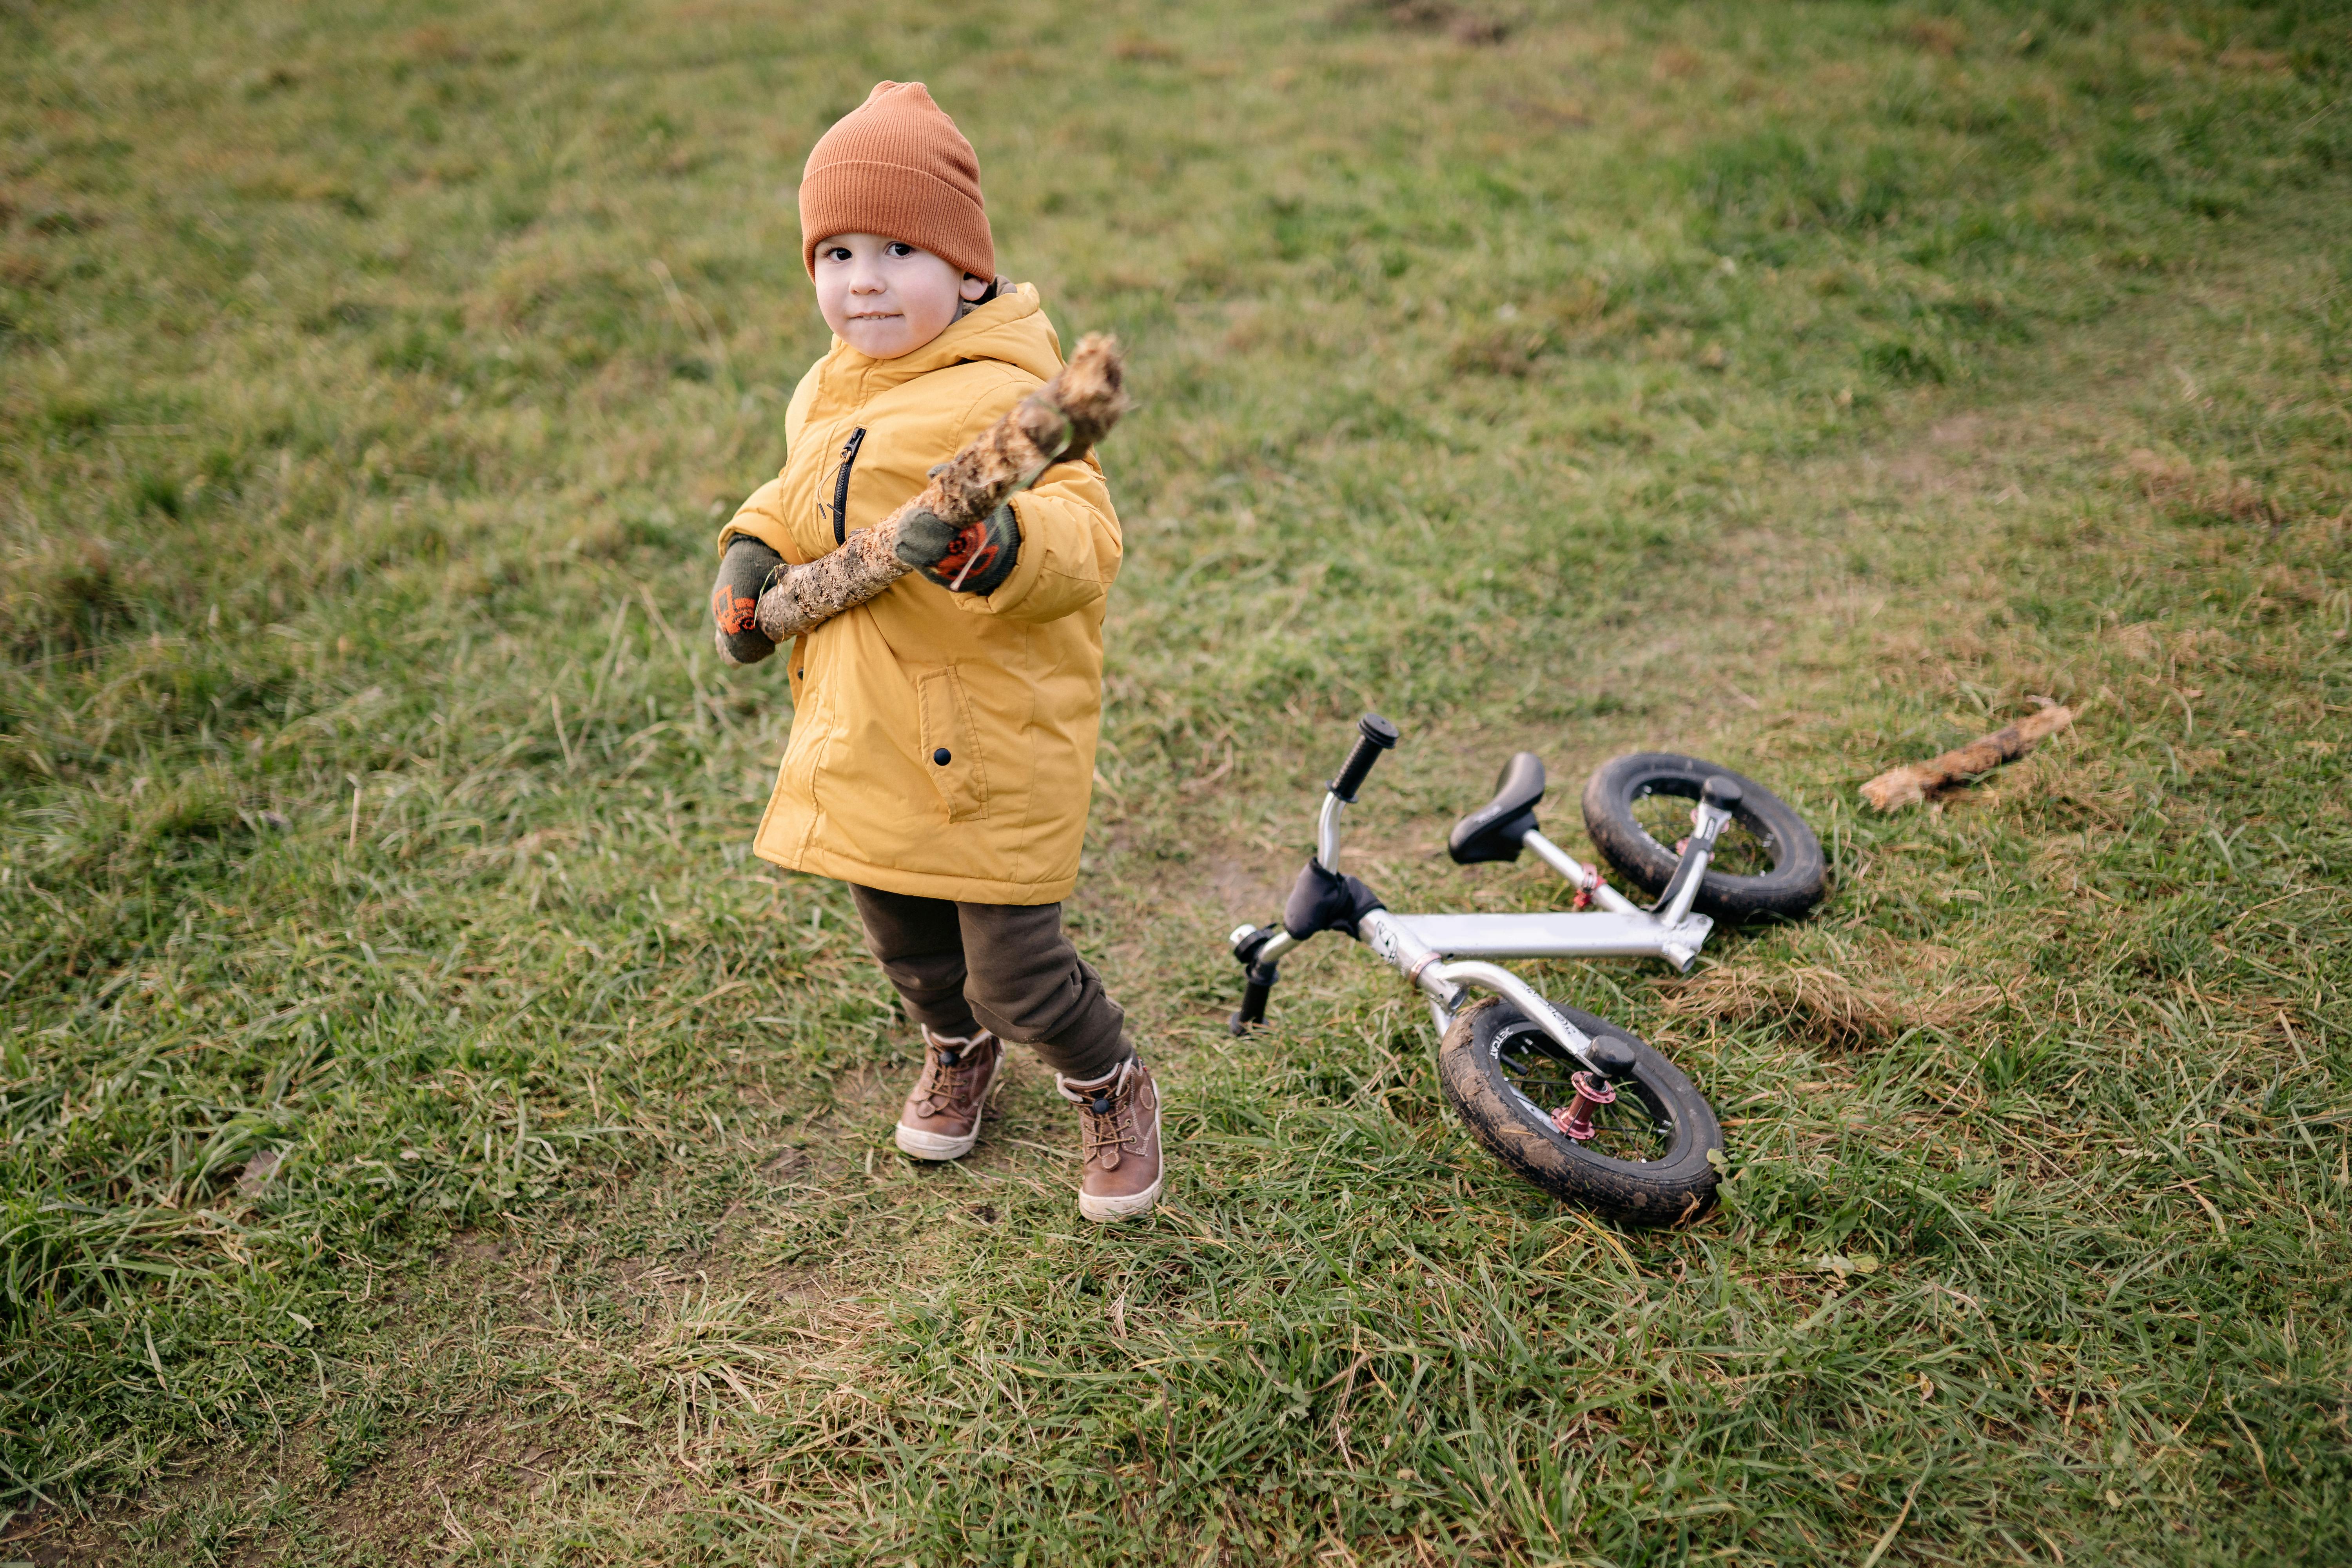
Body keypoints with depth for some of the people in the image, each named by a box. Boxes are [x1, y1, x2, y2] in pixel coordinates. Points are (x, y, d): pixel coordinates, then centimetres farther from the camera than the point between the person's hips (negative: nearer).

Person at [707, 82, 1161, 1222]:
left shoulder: (1002, 398, -19)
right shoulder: (824, 398, 8)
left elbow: (1084, 539, -30)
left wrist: (1002, 547, -49)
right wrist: (753, 551, 9)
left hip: (991, 750, -7)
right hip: (860, 740, 8)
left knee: (1015, 972, -1)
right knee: (903, 943, 23)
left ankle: (1111, 1088, 31)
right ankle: (955, 1051, 56)